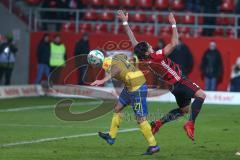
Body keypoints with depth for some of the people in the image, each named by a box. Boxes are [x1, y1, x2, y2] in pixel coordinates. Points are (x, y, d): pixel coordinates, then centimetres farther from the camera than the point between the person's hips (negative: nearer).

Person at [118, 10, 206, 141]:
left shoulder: (143, 59, -7)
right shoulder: (156, 57, -28)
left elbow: (133, 40, 0)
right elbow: (174, 43, -31)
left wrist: (125, 22, 2)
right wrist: (173, 24, -27)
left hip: (174, 86, 9)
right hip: (179, 82, -9)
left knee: (183, 109, 22)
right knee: (201, 95, -21)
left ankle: (158, 123, 16)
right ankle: (190, 124, -30)